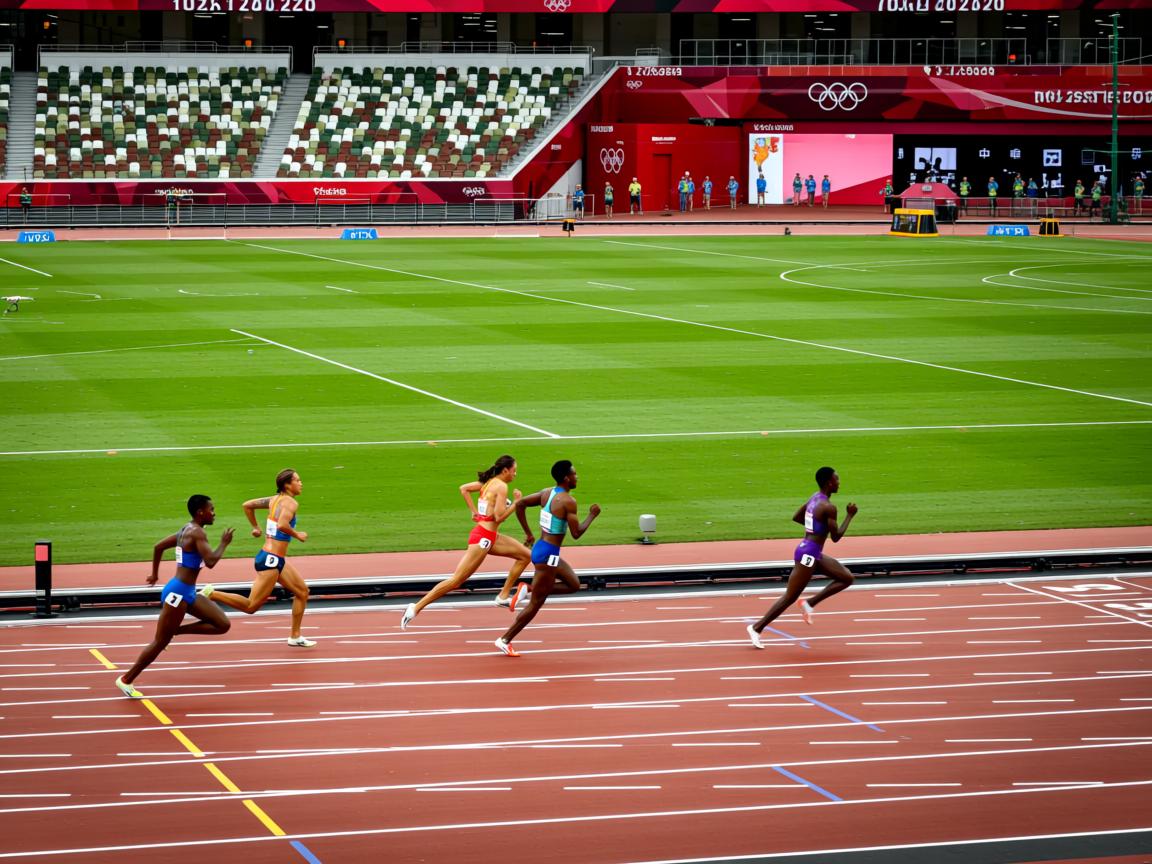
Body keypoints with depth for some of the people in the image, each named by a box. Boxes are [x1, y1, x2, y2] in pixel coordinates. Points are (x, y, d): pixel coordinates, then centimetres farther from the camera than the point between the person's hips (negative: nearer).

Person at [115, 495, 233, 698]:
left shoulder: (186, 531, 12)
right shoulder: (197, 533, -17)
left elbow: (158, 546, 20)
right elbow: (210, 562, -26)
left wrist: (154, 573, 29)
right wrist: (223, 544, -11)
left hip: (188, 592, 10)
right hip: (178, 593, -10)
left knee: (223, 624, 4)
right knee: (160, 643, -1)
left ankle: (175, 630, 8)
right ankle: (126, 680, 10)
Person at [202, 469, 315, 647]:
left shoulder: (275, 500, 11)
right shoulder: (291, 503, -14)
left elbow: (247, 505, 18)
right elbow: (282, 525, -32)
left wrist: (255, 527, 27)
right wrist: (297, 535, -16)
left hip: (277, 560, 10)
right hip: (271, 560, -10)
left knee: (302, 592, 15)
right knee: (251, 607, -6)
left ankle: (295, 637, 19)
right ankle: (211, 594, -5)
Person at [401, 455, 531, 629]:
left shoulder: (489, 482, 12)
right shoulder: (502, 486, -13)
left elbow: (464, 488, 18)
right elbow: (499, 517, -19)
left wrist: (474, 511, 17)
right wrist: (517, 503, -9)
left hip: (489, 536, 10)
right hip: (483, 538, -10)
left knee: (525, 555, 15)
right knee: (456, 580, -8)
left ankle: (503, 596, 18)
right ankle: (416, 607, -7)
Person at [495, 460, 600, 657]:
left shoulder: (546, 493, 6)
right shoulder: (568, 501, -18)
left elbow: (520, 504, 8)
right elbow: (576, 534, -16)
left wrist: (527, 532, 14)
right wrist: (592, 516, -3)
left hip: (540, 547, 9)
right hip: (547, 554, -9)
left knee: (574, 585, 20)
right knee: (536, 603, 1)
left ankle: (528, 590, 12)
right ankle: (505, 640, 6)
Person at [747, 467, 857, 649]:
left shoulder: (814, 498, 9)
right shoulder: (828, 507, -19)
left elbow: (796, 517, 21)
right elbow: (836, 537, -17)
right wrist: (850, 516, -9)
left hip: (813, 554, 10)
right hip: (808, 554, -10)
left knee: (847, 578, 12)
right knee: (790, 597, -4)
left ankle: (809, 604, 8)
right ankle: (757, 628, 1)